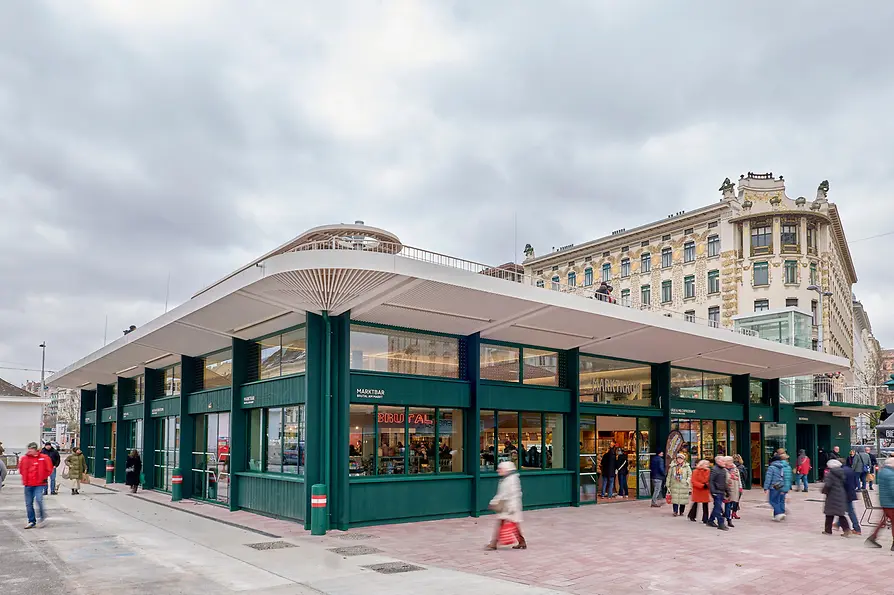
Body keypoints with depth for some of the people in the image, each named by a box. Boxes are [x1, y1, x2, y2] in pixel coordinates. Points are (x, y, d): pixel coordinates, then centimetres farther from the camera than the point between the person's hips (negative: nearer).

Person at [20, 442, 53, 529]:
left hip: (39, 484, -4)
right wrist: (25, 478, 12)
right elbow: (21, 469, 19)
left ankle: (43, 517, 1)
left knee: (39, 499, -20)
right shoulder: (24, 458, 3)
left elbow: (49, 469, 2)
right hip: (28, 484, 4)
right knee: (29, 504, 7)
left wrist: (44, 478, 1)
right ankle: (32, 521, 18)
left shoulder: (44, 458, -5)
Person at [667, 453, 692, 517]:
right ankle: (675, 511, 1)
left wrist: (690, 487, -4)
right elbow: (669, 476, 11)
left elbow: (690, 476, 2)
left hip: (683, 486, 0)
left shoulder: (687, 467, 3)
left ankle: (681, 512, 17)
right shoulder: (673, 467, 7)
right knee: (675, 499, -6)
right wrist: (668, 486, 9)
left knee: (683, 499, 3)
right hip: (675, 486, 1)